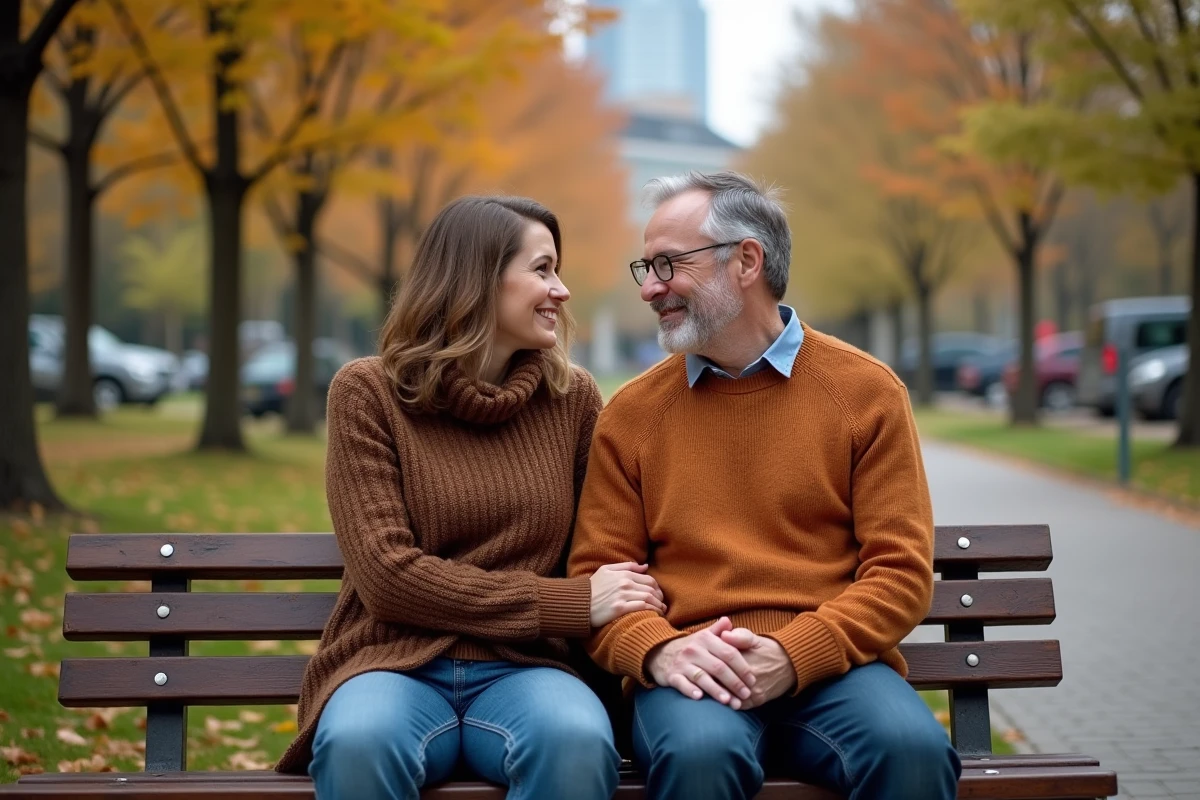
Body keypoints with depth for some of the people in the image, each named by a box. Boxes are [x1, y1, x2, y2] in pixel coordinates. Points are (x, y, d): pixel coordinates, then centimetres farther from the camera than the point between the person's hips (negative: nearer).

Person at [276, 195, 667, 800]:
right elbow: (387, 574, -10)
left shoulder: (573, 397, 7)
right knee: (357, 743, -37)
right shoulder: (368, 392, -2)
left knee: (579, 742, -33)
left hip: (520, 668, 2)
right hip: (394, 663, -2)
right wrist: (574, 604, -13)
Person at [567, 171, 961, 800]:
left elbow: (901, 569, 1)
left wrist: (792, 654, -14)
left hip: (831, 666, 0)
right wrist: (660, 651, -13)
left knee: (914, 749, -32)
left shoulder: (867, 393, 7)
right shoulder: (630, 414, 12)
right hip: (693, 674, 0)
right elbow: (597, 575, 9)